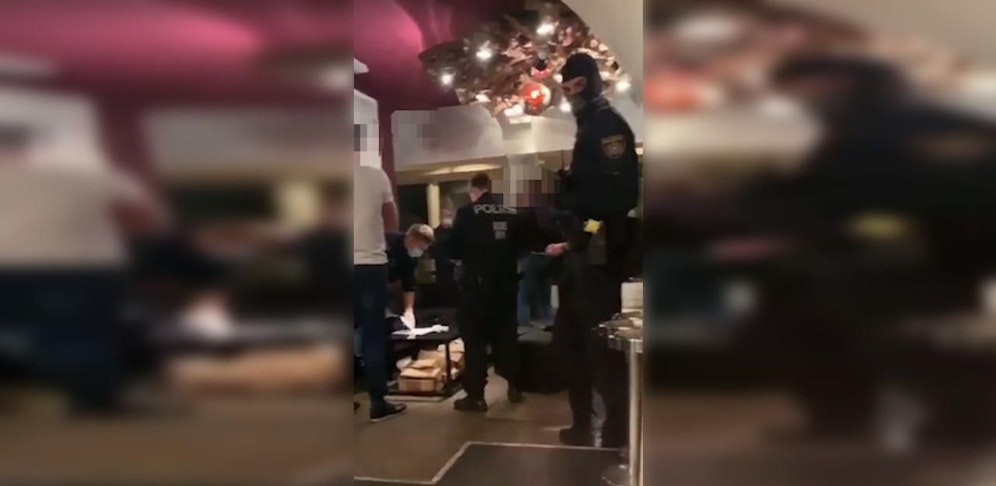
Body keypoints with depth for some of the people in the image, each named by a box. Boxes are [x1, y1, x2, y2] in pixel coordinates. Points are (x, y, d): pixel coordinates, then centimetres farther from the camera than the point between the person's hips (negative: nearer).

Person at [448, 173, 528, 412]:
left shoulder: (467, 213, -9)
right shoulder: (512, 214, 3)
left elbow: (453, 250, -7)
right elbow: (520, 246, 12)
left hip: (477, 284, -4)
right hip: (506, 283, 5)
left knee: (475, 338, 3)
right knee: (507, 334, 17)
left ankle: (475, 396, 3)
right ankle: (514, 387, 24)